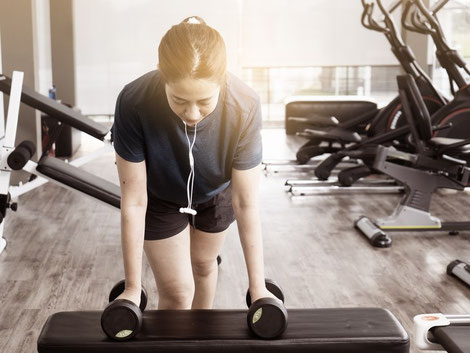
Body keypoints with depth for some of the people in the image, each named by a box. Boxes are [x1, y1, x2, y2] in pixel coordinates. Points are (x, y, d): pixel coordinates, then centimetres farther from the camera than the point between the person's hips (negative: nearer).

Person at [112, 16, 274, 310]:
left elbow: (247, 204, -28)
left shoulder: (244, 107, -37)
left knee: (203, 264, 23)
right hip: (160, 197, -1)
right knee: (177, 291, -1)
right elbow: (134, 201, -29)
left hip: (216, 192, 2)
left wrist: (258, 287, -25)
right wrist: (133, 287, -22)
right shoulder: (134, 103, -38)